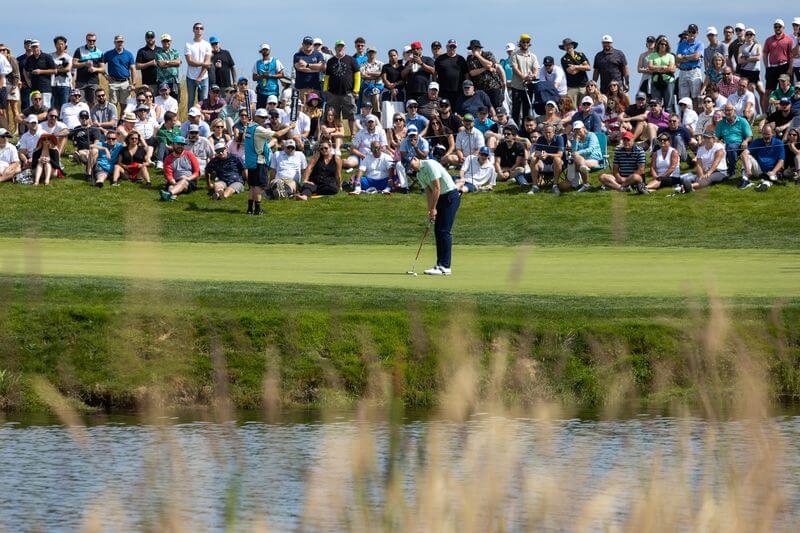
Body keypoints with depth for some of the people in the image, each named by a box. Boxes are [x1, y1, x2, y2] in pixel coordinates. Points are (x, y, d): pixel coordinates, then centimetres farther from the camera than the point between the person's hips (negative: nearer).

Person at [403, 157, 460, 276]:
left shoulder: (430, 165, -18)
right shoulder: (419, 174, 10)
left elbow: (436, 188, -20)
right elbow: (429, 192, 8)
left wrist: (433, 208, -16)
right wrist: (430, 211, -4)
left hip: (450, 196, -9)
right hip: (441, 198, 9)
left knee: (444, 231, -11)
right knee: (438, 230, 7)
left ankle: (445, 267, -11)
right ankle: (440, 264, 11)